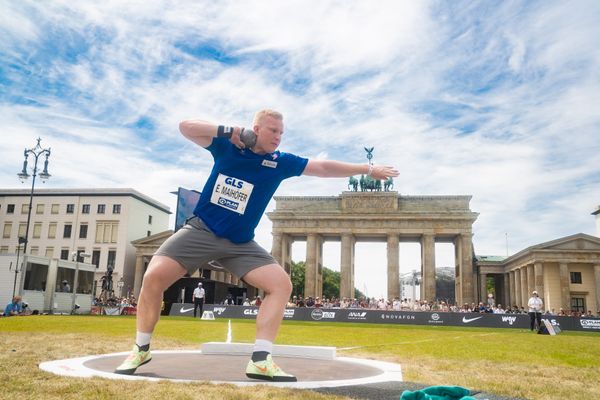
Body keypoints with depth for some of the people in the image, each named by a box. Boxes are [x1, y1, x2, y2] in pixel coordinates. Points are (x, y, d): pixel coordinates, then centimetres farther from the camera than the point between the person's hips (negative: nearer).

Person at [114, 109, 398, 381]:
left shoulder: (280, 162, 1)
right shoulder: (227, 146, -3)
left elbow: (323, 167, 5)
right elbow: (185, 127, -10)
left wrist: (368, 169, 8)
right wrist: (229, 131, -19)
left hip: (240, 244, 3)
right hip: (200, 231, -2)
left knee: (281, 284, -13)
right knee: (154, 277, -15)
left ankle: (260, 361, -11)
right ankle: (140, 350, 7)